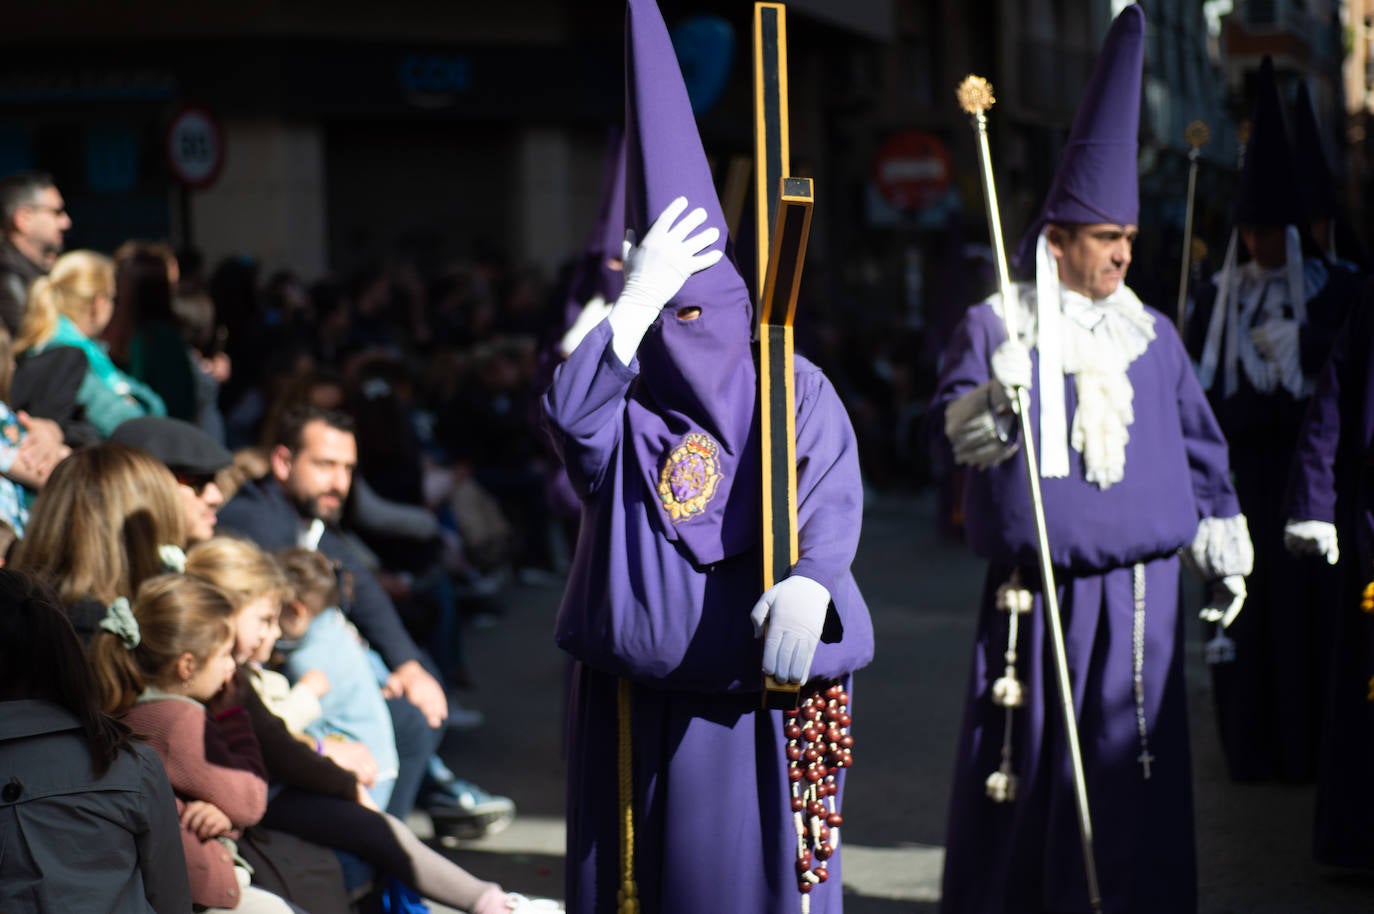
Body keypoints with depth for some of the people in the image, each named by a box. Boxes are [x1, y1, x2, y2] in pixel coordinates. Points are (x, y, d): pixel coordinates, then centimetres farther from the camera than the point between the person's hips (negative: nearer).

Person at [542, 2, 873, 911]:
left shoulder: (794, 394, -1)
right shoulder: (626, 406, 8)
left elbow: (830, 496, -17)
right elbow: (567, 416, -15)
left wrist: (809, 581, -38)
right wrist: (636, 297, -17)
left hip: (753, 699, -3)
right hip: (634, 706, 3)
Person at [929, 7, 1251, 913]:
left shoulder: (1152, 337, 10)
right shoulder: (995, 326, 0)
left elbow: (1199, 450, 16)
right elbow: (958, 427, -13)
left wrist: (1224, 552, 15)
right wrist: (995, 402, -33)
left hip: (1138, 591, 2)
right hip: (1034, 591, -2)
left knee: (1132, 774, 0)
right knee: (1022, 769, 3)